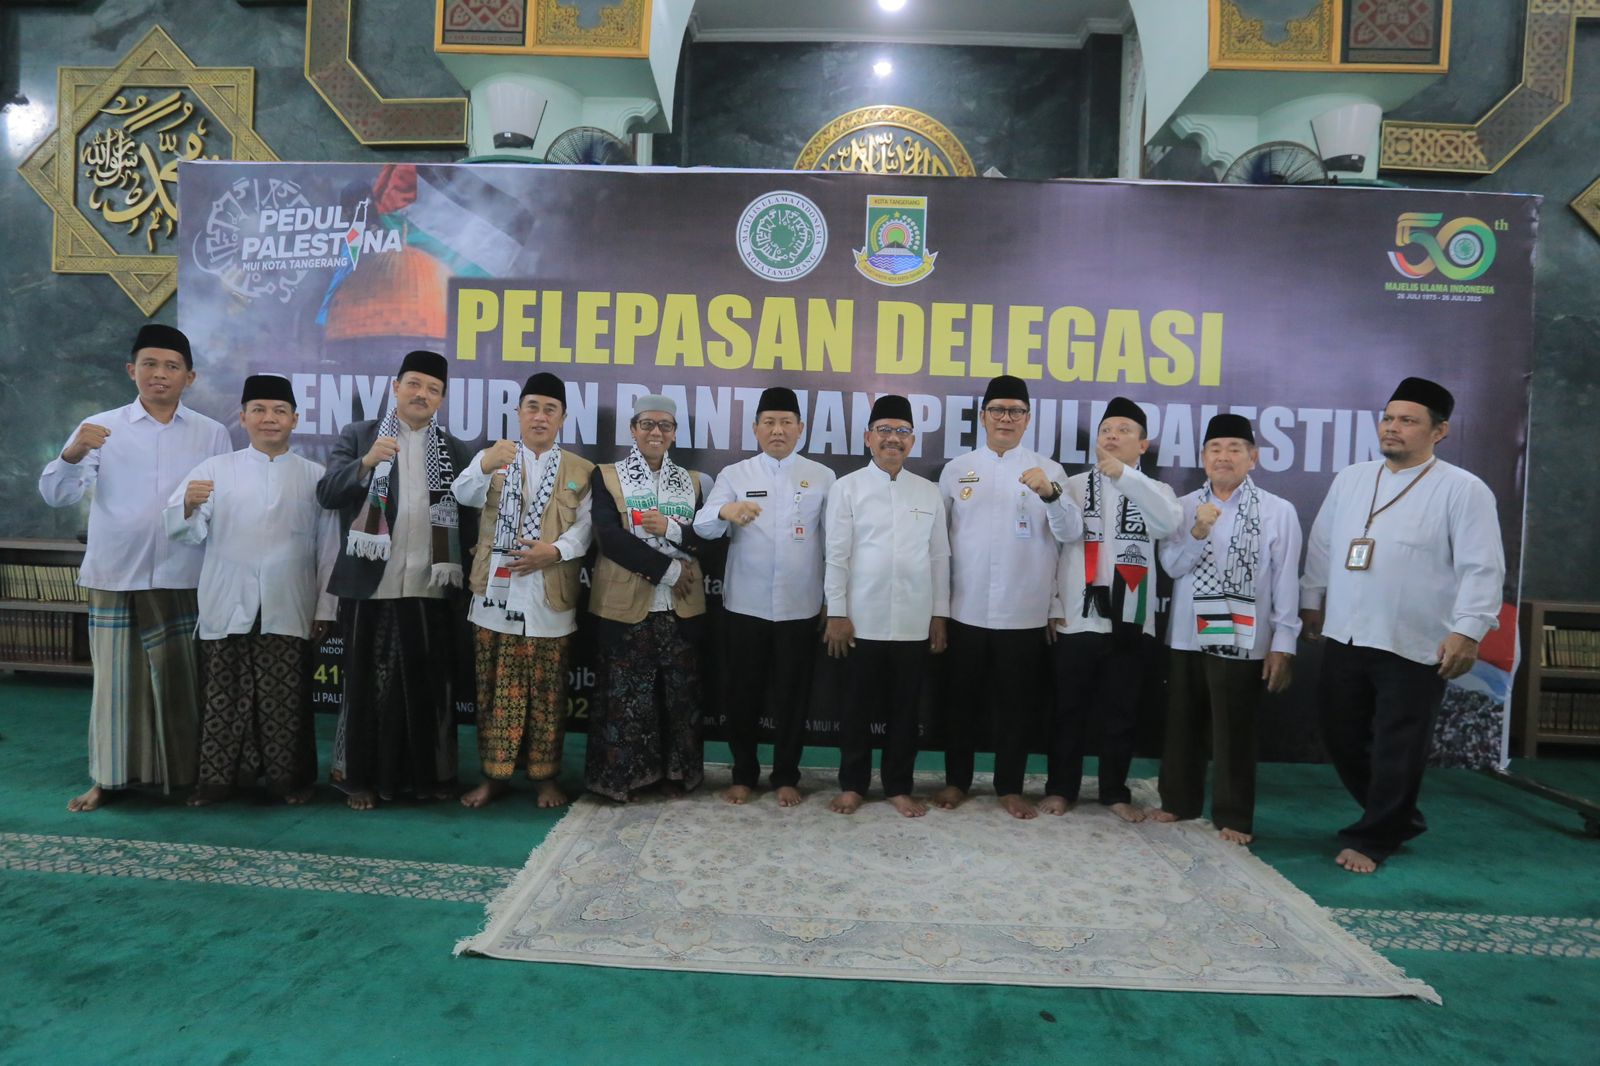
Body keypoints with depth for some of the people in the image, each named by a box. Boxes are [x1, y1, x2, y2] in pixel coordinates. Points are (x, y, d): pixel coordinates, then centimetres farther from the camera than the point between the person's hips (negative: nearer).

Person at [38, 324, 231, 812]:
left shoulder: (211, 434, 5)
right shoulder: (100, 428, 3)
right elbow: (56, 495, -6)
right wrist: (72, 454, -23)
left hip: (185, 579, 0)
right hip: (115, 576, 0)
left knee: (181, 678, 8)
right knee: (114, 679, 6)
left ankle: (186, 772, 22)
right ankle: (106, 777, 19)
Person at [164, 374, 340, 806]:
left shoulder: (315, 476, 6)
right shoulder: (215, 469, 5)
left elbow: (328, 546, 4)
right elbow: (182, 531, -2)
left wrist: (325, 608, 1)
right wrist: (189, 505, -24)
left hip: (288, 612, 0)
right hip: (226, 608, 0)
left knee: (284, 699, 7)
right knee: (224, 696, 6)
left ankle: (287, 777, 19)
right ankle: (219, 777, 19)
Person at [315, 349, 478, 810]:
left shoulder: (456, 451, 10)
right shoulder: (357, 436, 4)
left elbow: (467, 519, 9)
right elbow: (327, 494, -7)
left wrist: (465, 577, 1)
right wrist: (365, 463, -23)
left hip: (432, 591, 2)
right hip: (370, 588, -1)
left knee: (430, 686, 9)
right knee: (368, 685, 7)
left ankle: (429, 773, 22)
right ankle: (362, 776, 20)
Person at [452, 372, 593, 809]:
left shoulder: (581, 470, 10)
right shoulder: (493, 457, 9)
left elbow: (586, 525, -1)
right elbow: (464, 494, -11)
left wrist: (554, 551, -19)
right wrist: (484, 466, -32)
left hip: (550, 600, 0)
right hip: (496, 595, 0)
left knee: (547, 692, 6)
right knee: (496, 689, 6)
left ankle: (546, 776, 18)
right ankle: (494, 774, 18)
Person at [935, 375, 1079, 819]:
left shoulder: (1048, 470, 2)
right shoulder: (956, 470, 6)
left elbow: (1071, 533, -8)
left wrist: (1050, 494, -27)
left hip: (1023, 612, -1)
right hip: (966, 610, 1)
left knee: (1017, 703, 9)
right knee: (962, 699, 11)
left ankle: (1010, 787, 23)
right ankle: (956, 780, 26)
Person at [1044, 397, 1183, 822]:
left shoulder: (1154, 491, 7)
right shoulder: (1075, 487, 5)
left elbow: (1170, 523, -17)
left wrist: (1125, 475, -27)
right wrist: (1053, 606, -3)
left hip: (1132, 621, 1)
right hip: (1078, 618, -1)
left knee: (1122, 714, 11)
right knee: (1069, 711, 9)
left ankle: (1115, 792, 26)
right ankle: (1060, 788, 22)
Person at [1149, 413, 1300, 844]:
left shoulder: (1279, 511, -3)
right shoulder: (1185, 506, 5)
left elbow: (1286, 582, -3)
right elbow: (1171, 566, 1)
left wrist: (1282, 644, -6)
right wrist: (1197, 532, -15)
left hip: (1243, 639, -3)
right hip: (1186, 636, 3)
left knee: (1234, 732, 5)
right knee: (1181, 725, 14)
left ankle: (1233, 817, 19)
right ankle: (1179, 801, 30)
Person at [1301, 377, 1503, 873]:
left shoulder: (1463, 490, -6)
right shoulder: (1349, 479, 10)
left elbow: (1481, 568, -10)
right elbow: (1321, 545, 17)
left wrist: (1467, 630, -17)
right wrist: (1312, 601, 18)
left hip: (1414, 646, -5)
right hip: (1344, 638, 6)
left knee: (1396, 751, 4)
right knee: (1343, 739, 13)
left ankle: (1372, 839, 20)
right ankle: (1398, 819, 34)